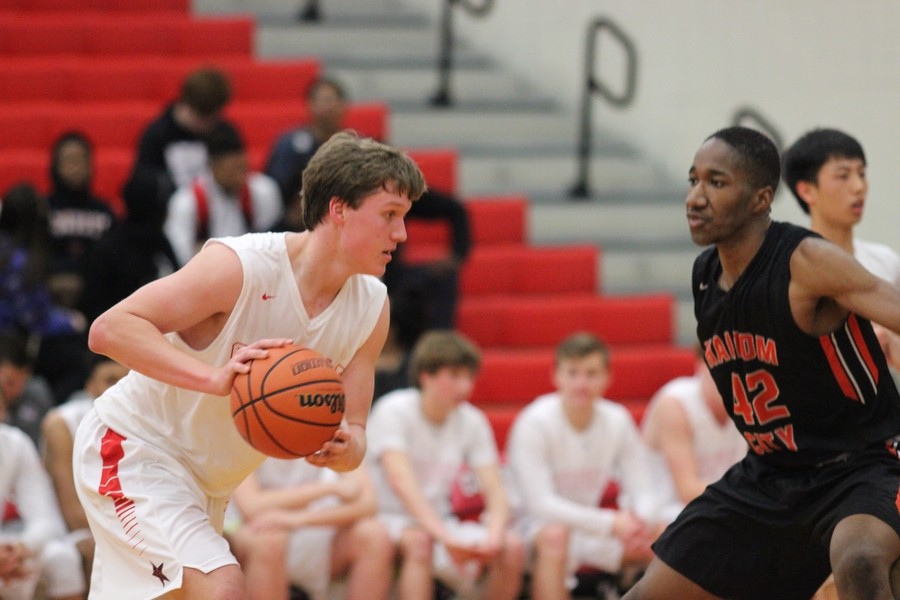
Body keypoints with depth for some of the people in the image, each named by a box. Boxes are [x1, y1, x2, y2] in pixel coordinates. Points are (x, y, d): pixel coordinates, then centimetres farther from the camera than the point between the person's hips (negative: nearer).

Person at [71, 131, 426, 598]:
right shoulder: (240, 266, -25)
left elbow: (353, 429, -1)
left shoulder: (372, 307, -5)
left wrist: (344, 449, -27)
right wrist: (214, 378, -42)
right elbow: (108, 329, -30)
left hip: (207, 486, 8)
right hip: (134, 449, -8)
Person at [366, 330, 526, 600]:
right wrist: (447, 537, -40)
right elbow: (402, 482, -28)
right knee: (418, 541, -38)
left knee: (512, 547, -18)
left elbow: (495, 491, -4)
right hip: (391, 518, -5)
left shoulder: (471, 422, 1)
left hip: (438, 522, 5)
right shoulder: (394, 411, -14)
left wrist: (493, 535, -28)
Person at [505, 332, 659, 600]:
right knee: (554, 535, -39)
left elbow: (642, 492, -1)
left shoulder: (618, 421, -2)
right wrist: (611, 523, -32)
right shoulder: (535, 423, -18)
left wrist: (640, 519, -27)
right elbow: (540, 502, -24)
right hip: (537, 525, -5)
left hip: (587, 529, 5)